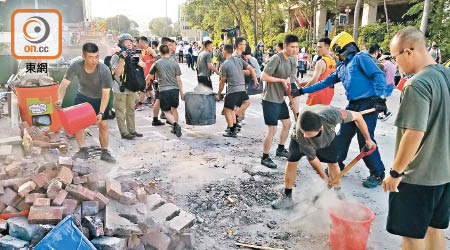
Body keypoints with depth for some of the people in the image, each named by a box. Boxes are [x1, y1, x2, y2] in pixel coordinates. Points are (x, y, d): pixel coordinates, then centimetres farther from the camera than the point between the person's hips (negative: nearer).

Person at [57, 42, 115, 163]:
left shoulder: (104, 71, -32)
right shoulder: (76, 66, -27)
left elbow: (105, 94, -29)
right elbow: (64, 84, -21)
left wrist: (101, 113, -38)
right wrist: (60, 99, -40)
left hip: (99, 99, -2)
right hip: (82, 96, 2)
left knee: (103, 124, -4)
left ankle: (105, 153, 11)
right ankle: (83, 151, 7)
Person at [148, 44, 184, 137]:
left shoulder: (157, 63, 2)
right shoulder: (174, 63, 3)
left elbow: (150, 75, 16)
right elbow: (178, 80, 1)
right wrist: (181, 93, 8)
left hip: (163, 90, -2)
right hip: (175, 89, 2)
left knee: (167, 111, 7)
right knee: (174, 109, 21)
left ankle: (175, 124, -18)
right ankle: (175, 128, 22)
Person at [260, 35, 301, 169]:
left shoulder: (292, 59, 7)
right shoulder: (276, 58, -19)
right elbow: (263, 77, -21)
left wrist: (288, 80, -5)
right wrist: (282, 80, -17)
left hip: (281, 98, 9)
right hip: (270, 99, -9)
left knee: (287, 123, 18)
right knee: (272, 129, -7)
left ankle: (280, 149, 38)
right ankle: (265, 158, 7)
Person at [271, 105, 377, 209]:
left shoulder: (331, 115, -48)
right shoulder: (301, 134, -43)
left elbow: (357, 116, -27)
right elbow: (312, 158, -25)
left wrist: (368, 139, -17)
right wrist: (324, 177, -13)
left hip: (328, 136, 2)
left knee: (333, 162, 3)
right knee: (292, 162, -13)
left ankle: (338, 192, 28)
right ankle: (287, 197, 1)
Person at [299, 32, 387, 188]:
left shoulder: (360, 58, -4)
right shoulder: (341, 68, 21)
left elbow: (379, 75, -13)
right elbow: (325, 83, 26)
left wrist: (380, 96, -25)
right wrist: (303, 90, 24)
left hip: (367, 104, -8)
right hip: (353, 106, 8)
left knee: (365, 140, -8)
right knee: (342, 136, 10)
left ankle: (378, 175, 6)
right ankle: (337, 165, 27)